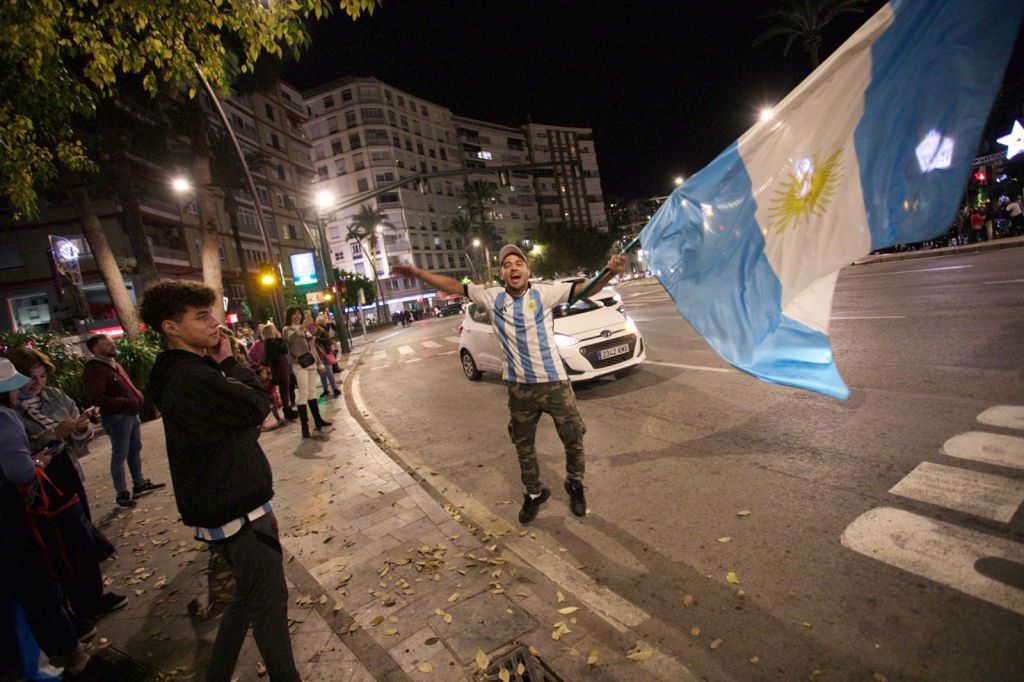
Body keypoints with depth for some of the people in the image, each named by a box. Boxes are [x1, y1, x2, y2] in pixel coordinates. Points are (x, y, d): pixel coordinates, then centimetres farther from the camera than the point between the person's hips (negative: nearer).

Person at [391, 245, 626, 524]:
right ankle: (534, 493, 40)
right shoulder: (493, 297, 1)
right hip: (519, 388, 3)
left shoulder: (544, 292, -7)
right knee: (523, 446, 16)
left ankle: (575, 485, 38)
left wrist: (610, 273, -32)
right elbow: (455, 286, 6)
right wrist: (418, 273, 3)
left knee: (573, 438, 10)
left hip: (554, 382, -2)